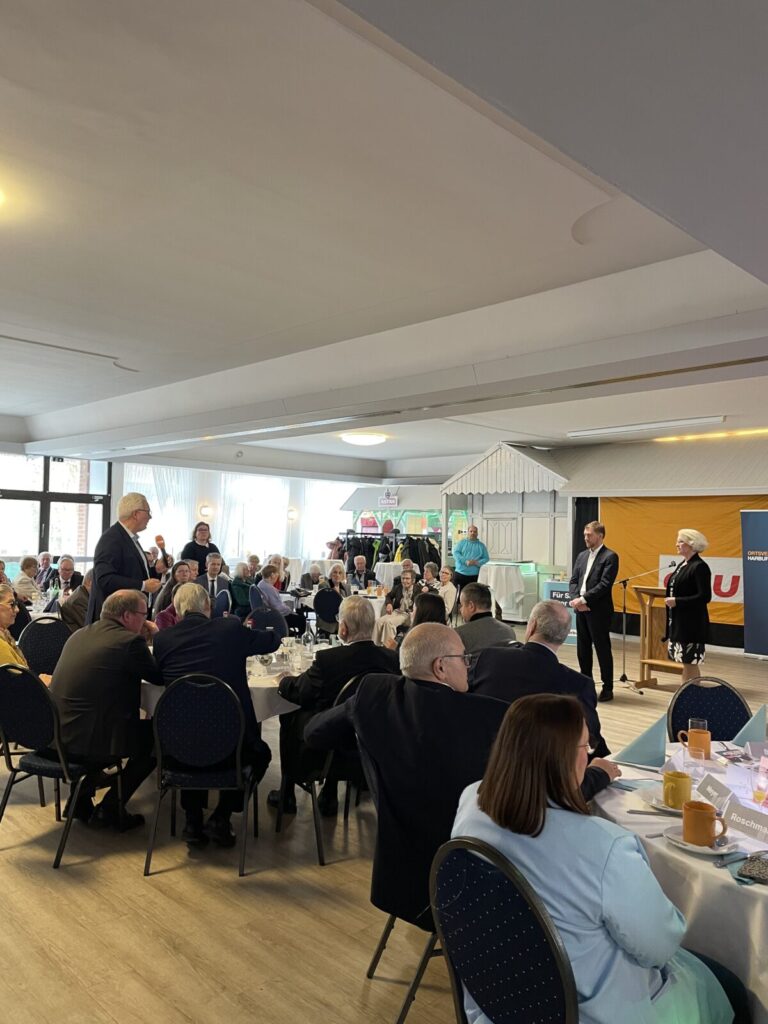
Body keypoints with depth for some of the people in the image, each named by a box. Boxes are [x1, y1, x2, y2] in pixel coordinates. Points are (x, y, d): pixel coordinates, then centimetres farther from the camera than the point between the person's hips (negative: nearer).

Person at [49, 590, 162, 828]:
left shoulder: (80, 634, 10)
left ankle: (81, 798, 30)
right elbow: (160, 676, -3)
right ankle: (109, 809, 11)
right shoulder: (130, 641, -14)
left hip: (53, 737, 8)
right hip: (86, 743, -8)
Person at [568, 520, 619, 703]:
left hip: (598, 611, -7)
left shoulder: (610, 557, -7)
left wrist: (584, 599, -18)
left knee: (602, 649, 1)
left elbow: (604, 584, -16)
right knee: (582, 649, 12)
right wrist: (575, 599, -7)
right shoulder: (581, 556, 14)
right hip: (581, 610, 7)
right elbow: (573, 581, 11)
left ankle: (607, 688, 11)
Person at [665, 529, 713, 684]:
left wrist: (677, 601, -20)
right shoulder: (682, 564, 13)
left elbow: (705, 597, -19)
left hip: (691, 623, -9)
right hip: (679, 621, 9)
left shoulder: (699, 566, -14)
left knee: (690, 663, -2)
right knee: (686, 662, 14)